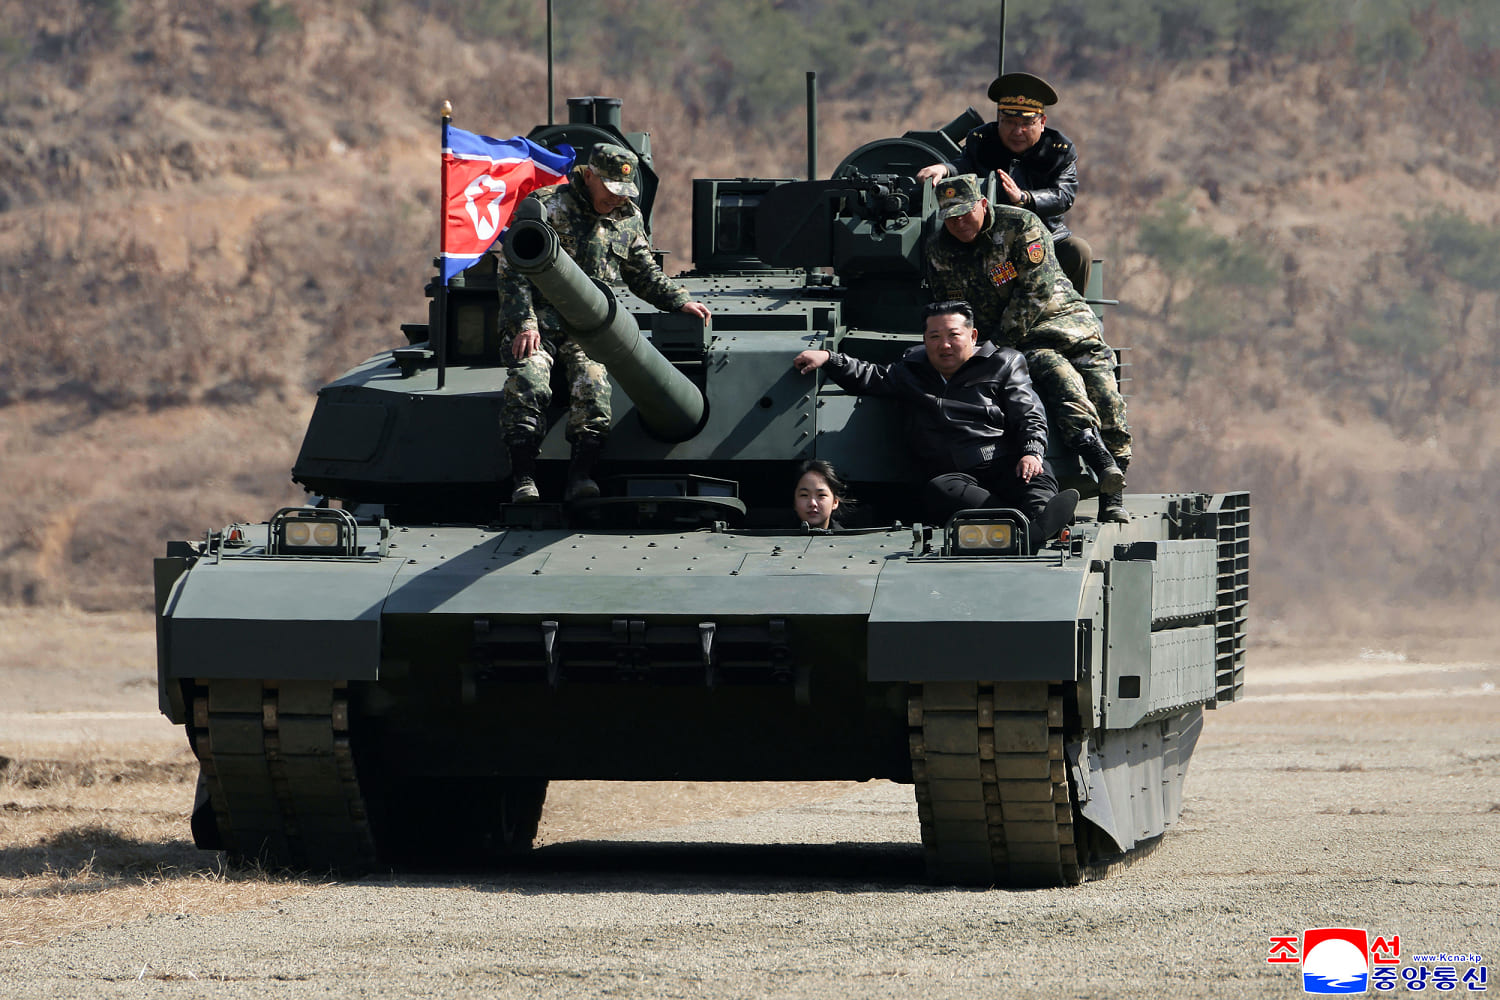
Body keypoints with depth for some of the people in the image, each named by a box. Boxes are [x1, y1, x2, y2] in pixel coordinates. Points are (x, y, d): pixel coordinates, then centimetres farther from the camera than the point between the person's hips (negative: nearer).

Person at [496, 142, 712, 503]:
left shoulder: (629, 220, 14)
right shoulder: (547, 206, -1)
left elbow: (644, 273, 28)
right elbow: (513, 271, -4)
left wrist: (679, 302, 12)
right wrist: (523, 324, -15)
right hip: (540, 320, -3)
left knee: (592, 382, -28)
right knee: (527, 382, -30)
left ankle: (581, 474, -33)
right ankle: (523, 478, -29)